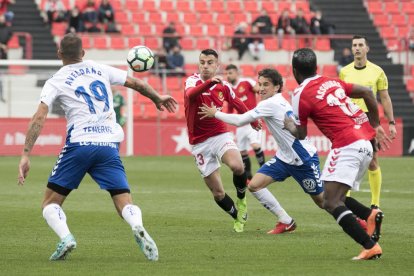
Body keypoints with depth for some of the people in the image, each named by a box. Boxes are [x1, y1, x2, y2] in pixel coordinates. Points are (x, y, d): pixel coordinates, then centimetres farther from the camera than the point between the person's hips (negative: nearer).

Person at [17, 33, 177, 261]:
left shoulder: (55, 82, 6)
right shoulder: (100, 70, 15)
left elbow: (39, 118, -6)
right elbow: (137, 84, 23)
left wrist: (26, 155, -10)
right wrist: (157, 99, 42)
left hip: (79, 144, -2)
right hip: (109, 146, 2)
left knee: (50, 203, 9)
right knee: (125, 204, 1)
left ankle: (65, 237, -19)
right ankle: (138, 227, -33)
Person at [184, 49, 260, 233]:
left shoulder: (223, 86, 2)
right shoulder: (193, 81, -9)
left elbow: (237, 103, 22)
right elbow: (190, 94, -35)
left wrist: (252, 121, 32)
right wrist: (209, 83, -52)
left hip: (220, 135, 1)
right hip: (200, 143, -1)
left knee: (237, 166, -30)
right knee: (218, 193, -1)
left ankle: (241, 198, 1)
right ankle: (238, 218, 26)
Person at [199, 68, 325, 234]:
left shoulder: (271, 104, -21)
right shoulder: (278, 102, 8)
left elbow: (239, 120, -19)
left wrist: (215, 113, -9)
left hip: (304, 159, -9)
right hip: (284, 157, 9)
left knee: (322, 200, -1)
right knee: (254, 185, -4)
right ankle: (286, 222, 6)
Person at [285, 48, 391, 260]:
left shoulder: (301, 94, -3)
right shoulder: (332, 82, 17)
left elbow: (301, 135, 5)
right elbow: (367, 93, 19)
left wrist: (289, 126, 27)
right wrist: (376, 126, 26)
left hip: (347, 145, -9)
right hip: (366, 141, 9)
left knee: (331, 203, -13)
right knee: (337, 197, 19)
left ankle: (370, 246, -23)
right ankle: (370, 215, -5)